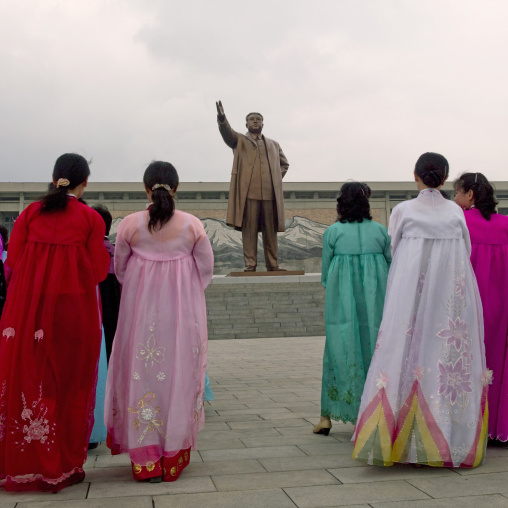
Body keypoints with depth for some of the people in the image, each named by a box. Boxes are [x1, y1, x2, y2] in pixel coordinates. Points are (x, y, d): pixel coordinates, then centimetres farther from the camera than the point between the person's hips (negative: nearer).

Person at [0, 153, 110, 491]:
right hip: (73, 308, -2)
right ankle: (63, 466, 16)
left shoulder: (30, 213, 4)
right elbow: (98, 271, -5)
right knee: (68, 382, 7)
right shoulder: (91, 219, -3)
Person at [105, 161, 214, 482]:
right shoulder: (192, 225, -6)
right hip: (183, 311, 0)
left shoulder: (130, 224, -7)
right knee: (179, 374, 9)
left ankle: (146, 460, 14)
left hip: (140, 310, 0)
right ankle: (174, 456, 17)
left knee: (141, 374, 9)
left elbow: (119, 268, 5)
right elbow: (206, 269, 1)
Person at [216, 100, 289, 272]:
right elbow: (227, 132, -6)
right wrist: (221, 118, -26)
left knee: (270, 230, 4)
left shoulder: (273, 144, 25)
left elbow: (284, 163, 31)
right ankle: (250, 264, -3)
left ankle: (273, 264, 8)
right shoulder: (239, 140, 14)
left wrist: (277, 178, 14)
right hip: (248, 192, -3)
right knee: (249, 229, -5)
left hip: (270, 193, 3)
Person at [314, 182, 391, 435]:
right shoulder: (380, 230, 2)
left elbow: (325, 272, 2)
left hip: (342, 303, -1)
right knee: (375, 350, 9)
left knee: (339, 352, 5)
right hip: (376, 302, 1)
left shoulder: (333, 231, -3)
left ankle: (327, 416, 7)